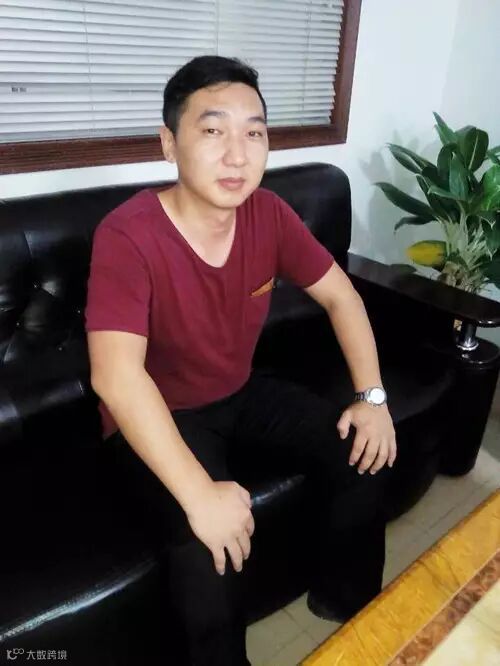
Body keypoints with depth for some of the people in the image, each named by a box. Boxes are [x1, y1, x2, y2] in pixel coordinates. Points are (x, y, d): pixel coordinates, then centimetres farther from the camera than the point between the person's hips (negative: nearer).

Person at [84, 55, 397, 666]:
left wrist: (372, 397, -8)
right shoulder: (127, 235, -26)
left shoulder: (268, 213, -9)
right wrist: (199, 494, -40)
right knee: (208, 543, -29)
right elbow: (116, 376, -36)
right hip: (160, 418, -5)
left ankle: (343, 598, 24)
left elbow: (340, 296, 0)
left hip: (242, 394, 6)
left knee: (365, 452, -3)